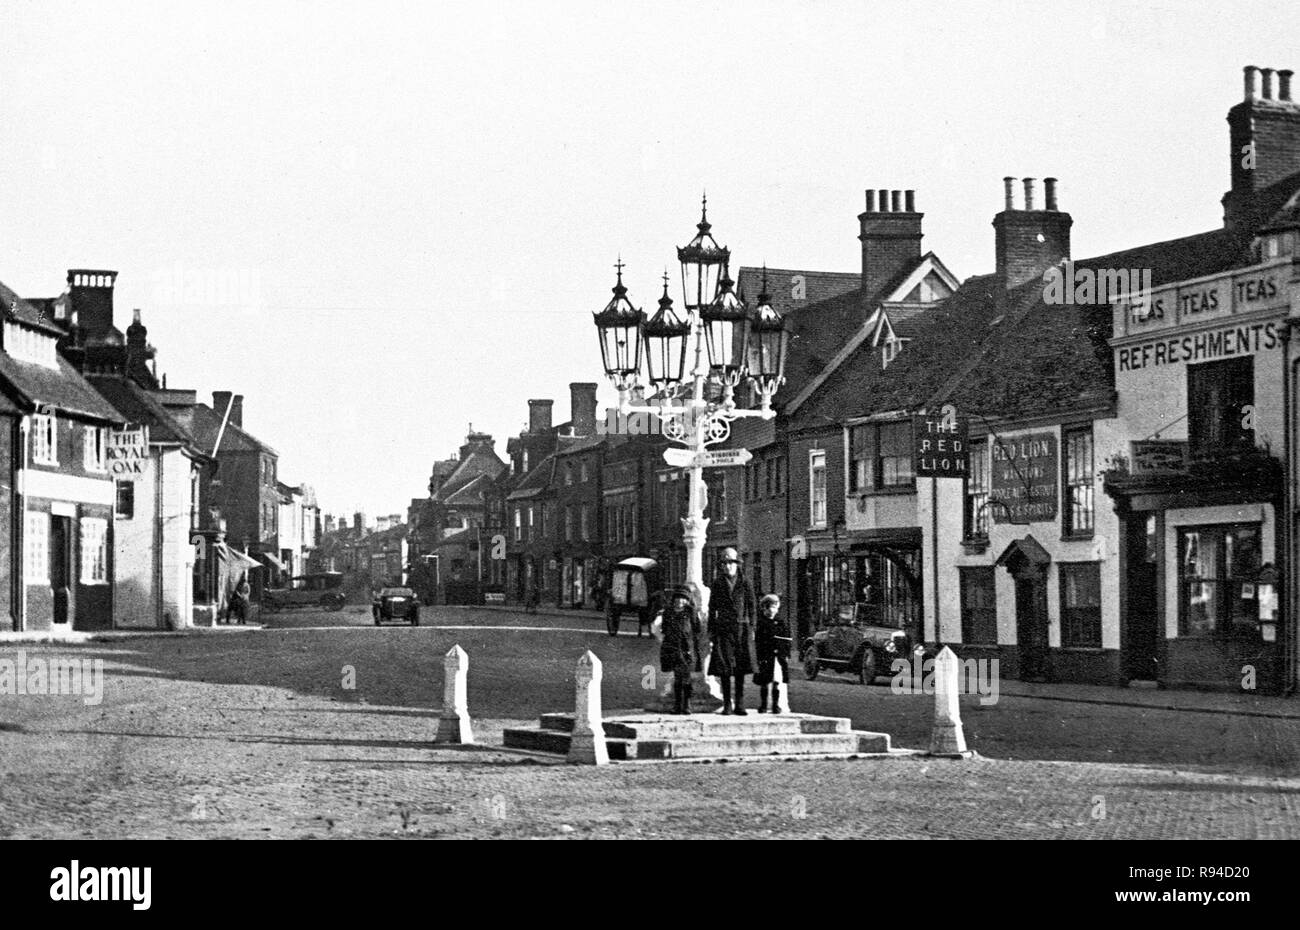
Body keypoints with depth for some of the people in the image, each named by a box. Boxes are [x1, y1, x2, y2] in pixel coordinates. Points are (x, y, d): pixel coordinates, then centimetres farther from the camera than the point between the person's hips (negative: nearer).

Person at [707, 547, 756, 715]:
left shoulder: (744, 582, 6)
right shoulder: (717, 583, 6)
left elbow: (751, 606, 7)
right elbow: (712, 608, 8)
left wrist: (751, 628, 2)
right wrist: (711, 630, 3)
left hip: (741, 627, 0)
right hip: (723, 628, 0)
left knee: (741, 668, 0)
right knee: (724, 666, -4)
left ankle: (739, 704, 4)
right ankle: (727, 704, 0)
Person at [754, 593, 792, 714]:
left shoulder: (782, 622, 9)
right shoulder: (760, 623, 6)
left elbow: (787, 640, 9)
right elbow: (758, 641, 4)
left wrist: (786, 655, 1)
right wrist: (759, 657, -4)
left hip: (779, 654, 0)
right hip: (765, 656, 0)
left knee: (777, 681, -5)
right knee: (763, 682, 4)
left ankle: (776, 705, 3)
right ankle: (762, 705, 14)